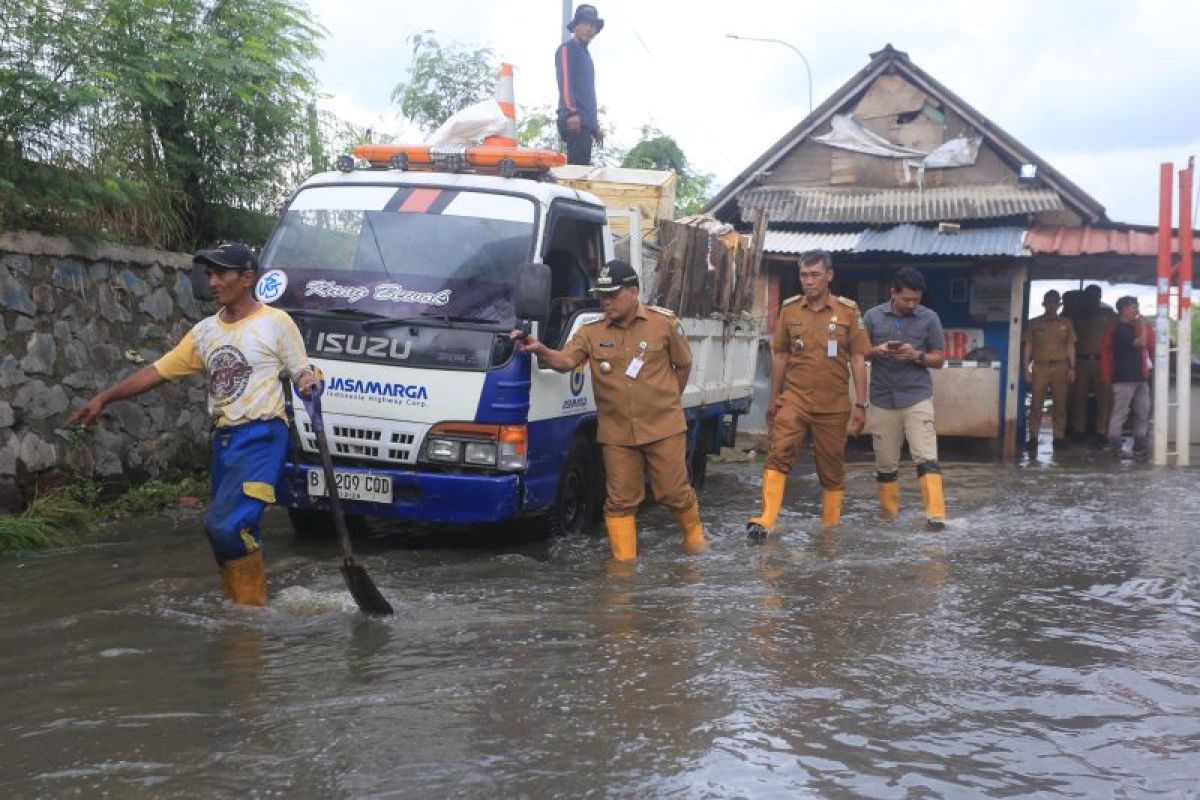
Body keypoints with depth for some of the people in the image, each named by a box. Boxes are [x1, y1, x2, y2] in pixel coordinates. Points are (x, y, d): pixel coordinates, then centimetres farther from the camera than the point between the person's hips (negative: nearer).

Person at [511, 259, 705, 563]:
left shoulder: (664, 323, -2)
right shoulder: (592, 332, 3)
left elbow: (683, 364, 9)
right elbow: (565, 361, -10)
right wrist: (540, 350, -29)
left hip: (664, 428, -2)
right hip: (617, 433, 2)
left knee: (673, 491, 5)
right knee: (620, 501, 3)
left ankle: (693, 532, 34)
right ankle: (624, 562, 12)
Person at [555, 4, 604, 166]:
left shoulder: (585, 54, 25)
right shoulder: (567, 49, -2)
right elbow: (564, 81, -17)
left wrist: (595, 125, 27)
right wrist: (571, 112, -29)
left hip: (586, 122, 9)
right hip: (575, 121, -9)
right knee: (577, 166, -17)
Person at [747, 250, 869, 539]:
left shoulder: (848, 311, -1)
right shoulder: (790, 309, 3)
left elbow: (857, 359, 1)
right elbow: (781, 355, 11)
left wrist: (861, 404, -3)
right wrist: (773, 399, 12)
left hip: (833, 404, 0)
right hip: (794, 399, 0)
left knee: (832, 467, 9)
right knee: (778, 453, -18)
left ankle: (831, 526, 23)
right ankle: (765, 521, -25)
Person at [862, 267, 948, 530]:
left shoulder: (929, 318, 0)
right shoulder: (872, 316, 2)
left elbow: (938, 359, 4)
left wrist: (916, 356, -16)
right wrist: (876, 351, -13)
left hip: (918, 397, -1)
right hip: (883, 399, 2)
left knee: (926, 458, -12)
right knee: (885, 462, 8)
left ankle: (936, 514, -15)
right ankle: (889, 512, 22)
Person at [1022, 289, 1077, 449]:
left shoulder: (1066, 324, 12)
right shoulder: (1034, 323, 9)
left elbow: (1070, 346, 11)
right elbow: (1028, 346, 8)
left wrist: (1072, 368, 2)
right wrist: (1026, 368, 0)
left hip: (1060, 367, 1)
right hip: (1040, 367, -1)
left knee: (1060, 404, 1)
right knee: (1036, 403, -5)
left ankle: (1059, 436, 6)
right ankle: (1033, 436, -3)